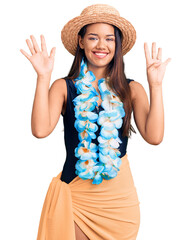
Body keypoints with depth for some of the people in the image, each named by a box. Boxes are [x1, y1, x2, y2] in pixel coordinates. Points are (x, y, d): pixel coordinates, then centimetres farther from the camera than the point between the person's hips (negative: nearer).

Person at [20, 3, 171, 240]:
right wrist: (43, 78, -19)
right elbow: (40, 130, -17)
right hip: (75, 194, -1)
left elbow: (154, 136, -11)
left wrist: (155, 85, -15)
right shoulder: (64, 87, -1)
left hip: (120, 196, 1)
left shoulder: (131, 89, 1)